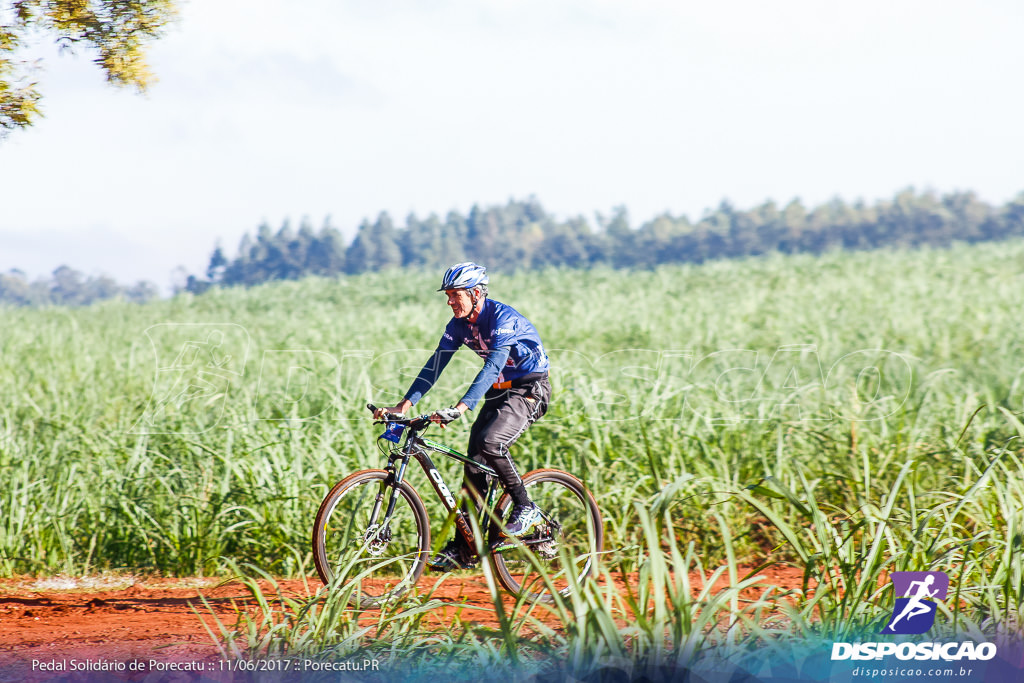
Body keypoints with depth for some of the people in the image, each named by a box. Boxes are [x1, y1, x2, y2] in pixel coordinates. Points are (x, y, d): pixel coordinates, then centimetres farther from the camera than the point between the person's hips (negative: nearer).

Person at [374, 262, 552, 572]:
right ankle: (464, 548, 0)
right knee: (474, 461, -2)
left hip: (529, 389, -8)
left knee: (490, 443, -29)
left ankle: (526, 508, -10)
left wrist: (460, 408, -46)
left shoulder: (503, 318, -24)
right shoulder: (459, 324, -1)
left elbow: (493, 366, -35)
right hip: (499, 393, 8)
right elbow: (436, 364, -3)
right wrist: (405, 404, -15)